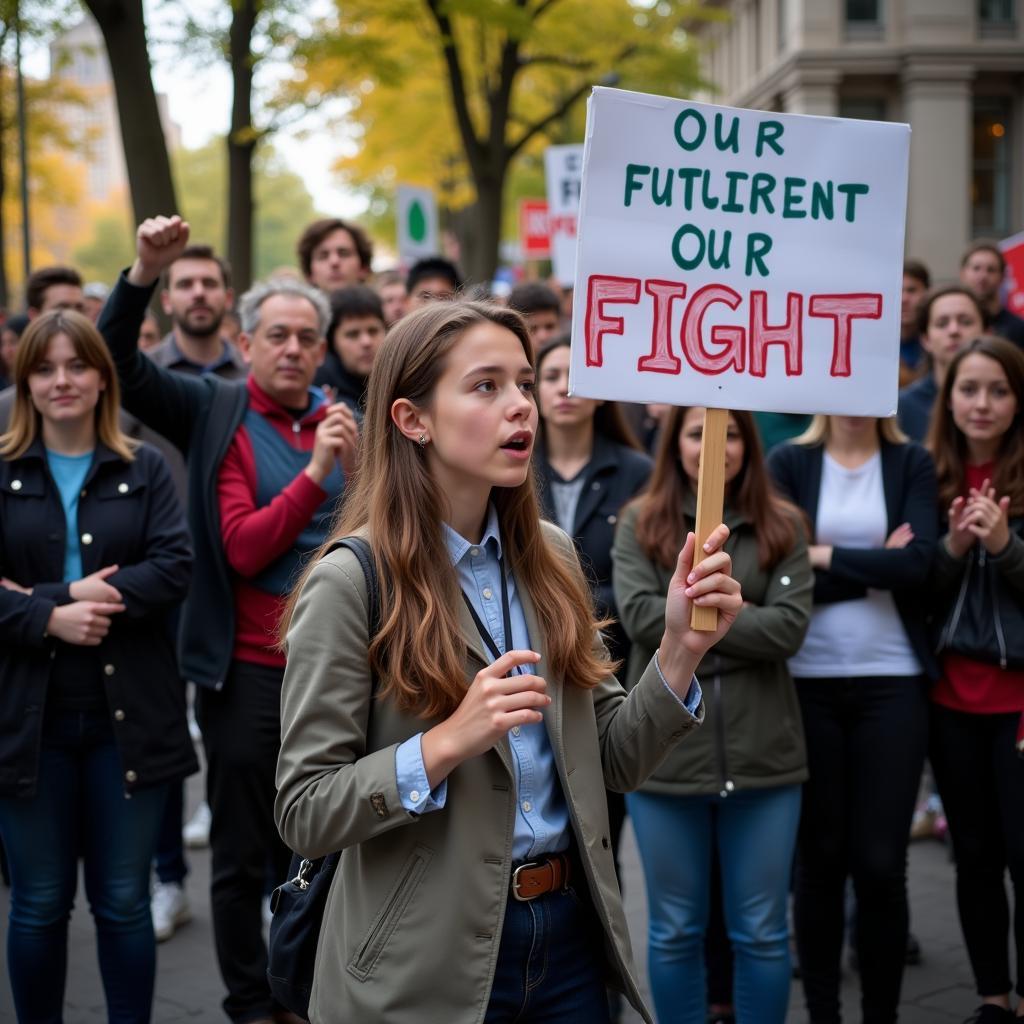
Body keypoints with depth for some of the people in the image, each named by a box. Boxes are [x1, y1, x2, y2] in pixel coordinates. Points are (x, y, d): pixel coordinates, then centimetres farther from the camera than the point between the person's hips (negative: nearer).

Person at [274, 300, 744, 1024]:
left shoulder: (551, 556, 2)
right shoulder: (350, 581, -14)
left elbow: (616, 761, 5)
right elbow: (304, 815, -14)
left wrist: (680, 648, -11)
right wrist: (448, 742, -26)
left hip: (569, 936, 5)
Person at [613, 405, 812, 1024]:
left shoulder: (782, 526, 4)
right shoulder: (640, 524, 3)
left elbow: (790, 626, -8)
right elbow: (640, 616, -11)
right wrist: (735, 616, -11)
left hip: (762, 751, 0)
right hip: (666, 748, 0)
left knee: (762, 931, 9)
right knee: (674, 931, 11)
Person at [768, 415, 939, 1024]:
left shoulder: (913, 464, 5)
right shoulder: (789, 463, 3)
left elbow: (918, 563, -11)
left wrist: (824, 556, -10)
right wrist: (876, 568, -9)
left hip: (892, 682, 0)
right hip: (808, 683, 0)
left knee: (881, 862, 0)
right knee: (819, 857, 7)